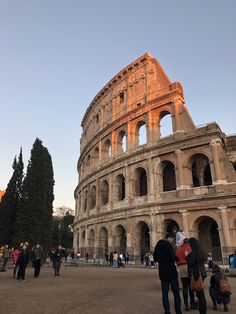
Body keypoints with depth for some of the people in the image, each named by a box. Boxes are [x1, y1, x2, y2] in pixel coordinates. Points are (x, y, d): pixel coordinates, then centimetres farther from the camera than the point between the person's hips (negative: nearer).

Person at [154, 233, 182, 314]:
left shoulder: (157, 246, 9)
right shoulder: (168, 245, -13)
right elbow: (173, 257, -23)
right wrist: (177, 258, -3)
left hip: (162, 273, 6)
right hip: (171, 272, -6)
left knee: (165, 293, 10)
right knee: (176, 292, 7)